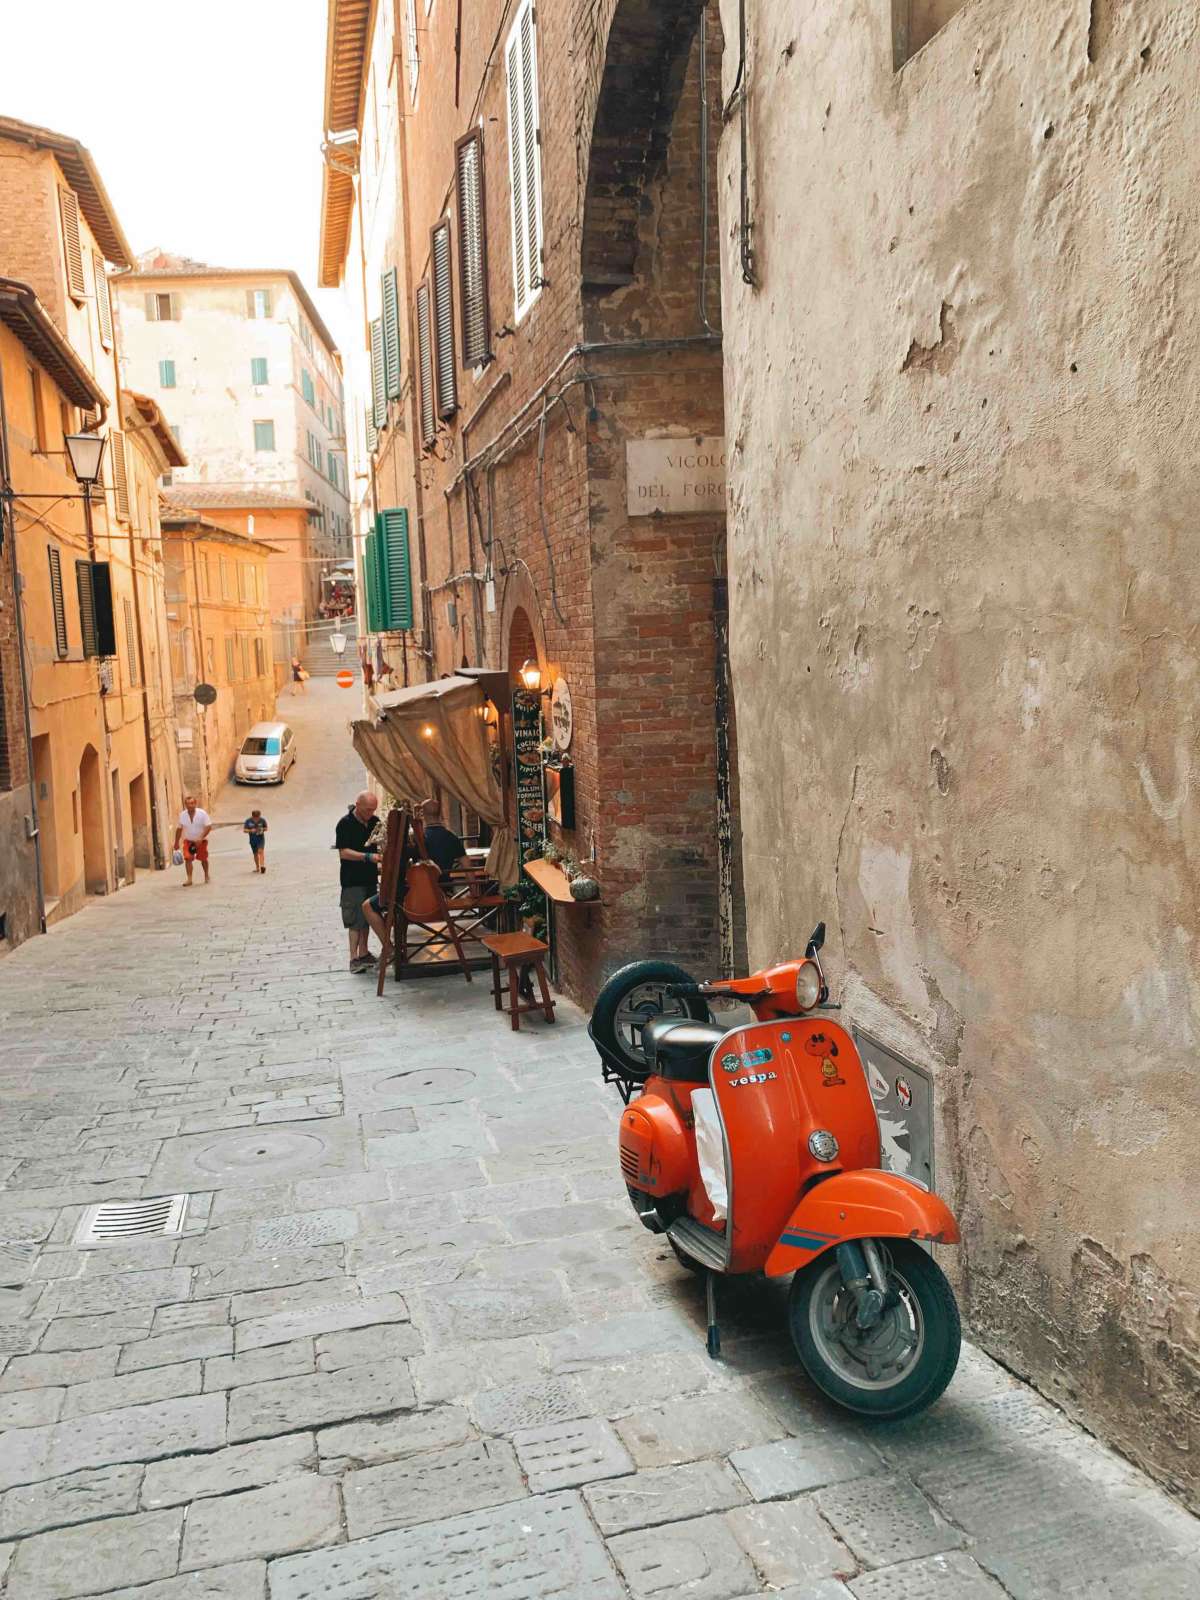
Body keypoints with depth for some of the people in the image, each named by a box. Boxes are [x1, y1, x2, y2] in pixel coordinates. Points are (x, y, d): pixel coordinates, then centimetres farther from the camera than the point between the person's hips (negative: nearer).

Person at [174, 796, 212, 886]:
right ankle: (189, 879, -12)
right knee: (188, 858, -14)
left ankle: (206, 876, 33)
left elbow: (208, 827, -16)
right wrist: (176, 843, 10)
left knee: (203, 859, 11)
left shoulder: (202, 813, -16)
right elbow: (179, 829, 6)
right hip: (188, 841, 2)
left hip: (201, 841, -1)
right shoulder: (182, 815, -6)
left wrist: (201, 838, -25)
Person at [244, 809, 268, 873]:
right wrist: (251, 830, -22)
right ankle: (257, 868, 23)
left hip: (261, 838, -2)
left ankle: (262, 866, -30)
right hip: (252, 839, 2)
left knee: (261, 851, -19)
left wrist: (262, 829, -18)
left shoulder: (262, 820, -8)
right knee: (255, 853, 10)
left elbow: (266, 828, 5)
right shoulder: (248, 821, -8)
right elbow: (244, 830, -4)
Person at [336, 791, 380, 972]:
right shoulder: (345, 823, -11)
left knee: (367, 916, 13)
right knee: (356, 919, -7)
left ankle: (364, 953, 23)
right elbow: (344, 853, -17)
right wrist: (368, 857, -26)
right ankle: (354, 960, -5)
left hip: (370, 877, 7)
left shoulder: (374, 822, 7)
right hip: (352, 880, -7)